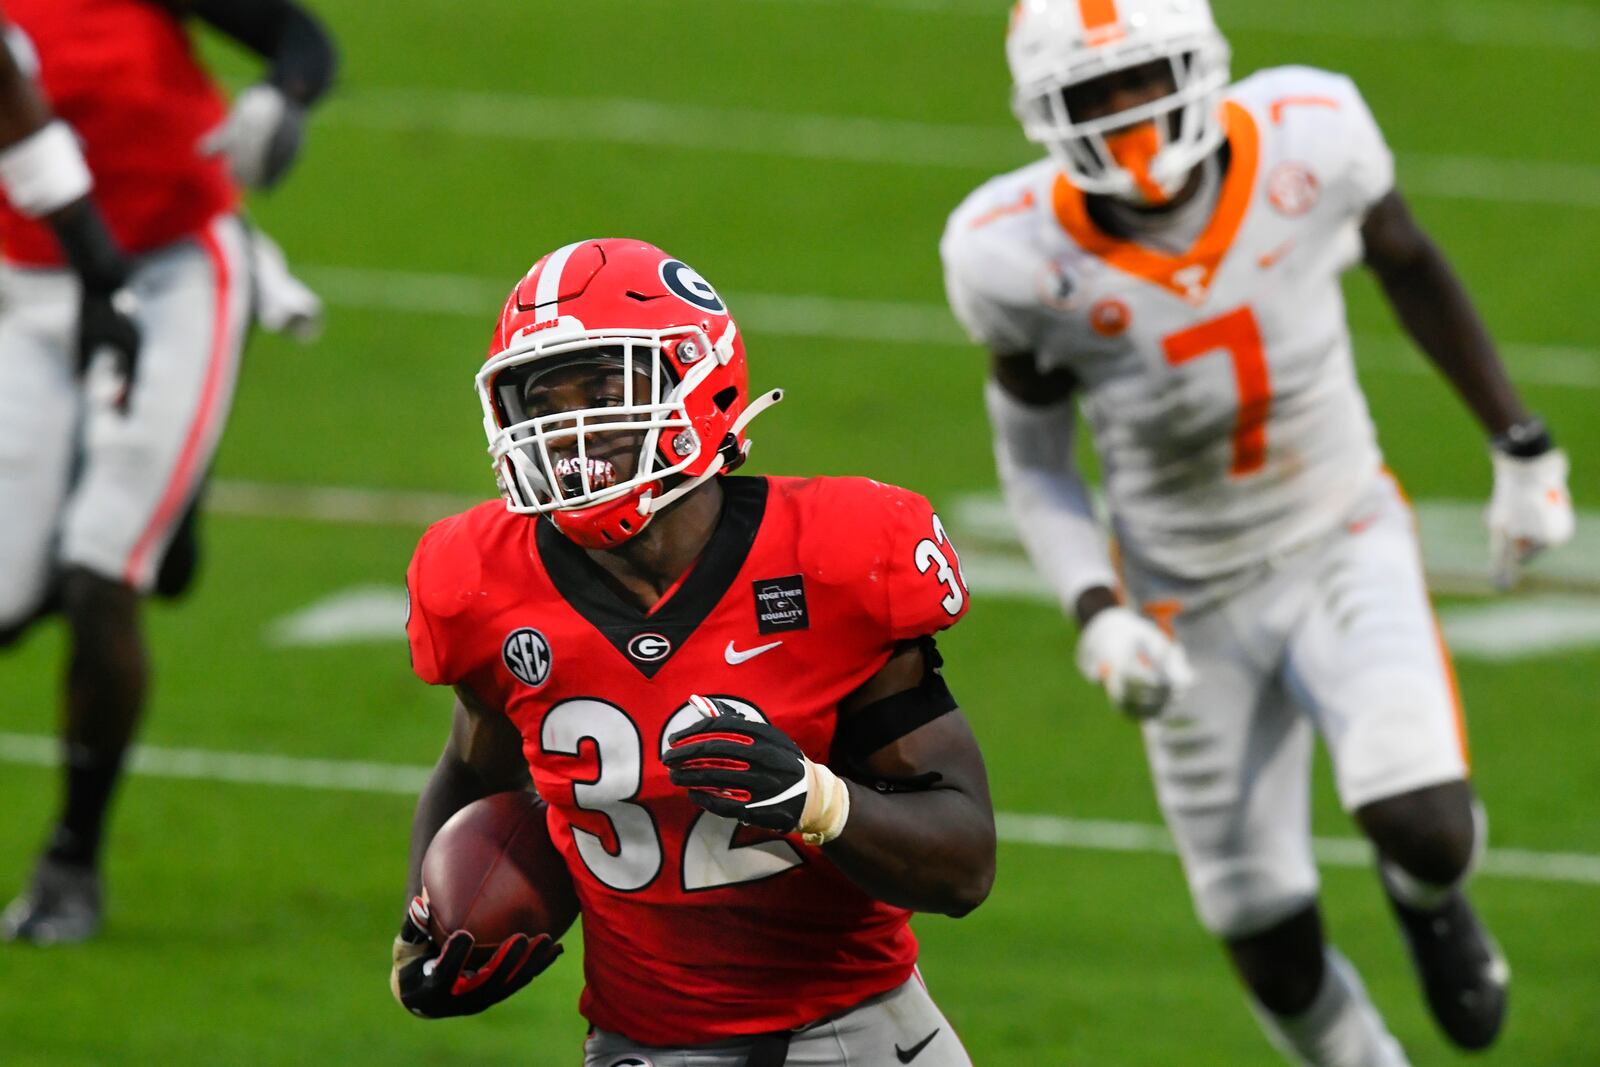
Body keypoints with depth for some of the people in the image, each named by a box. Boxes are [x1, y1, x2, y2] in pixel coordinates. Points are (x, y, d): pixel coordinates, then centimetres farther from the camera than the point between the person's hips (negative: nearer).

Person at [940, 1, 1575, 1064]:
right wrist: (1096, 615, -20)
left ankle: (1424, 892, 16)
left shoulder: (1308, 140, -22)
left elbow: (1407, 263, 1)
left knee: (1429, 830, -23)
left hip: (1343, 545, 0)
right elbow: (1034, 458, -5)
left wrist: (1521, 447, 7)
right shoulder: (1023, 258, -23)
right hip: (1194, 607, 0)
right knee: (1277, 957, 5)